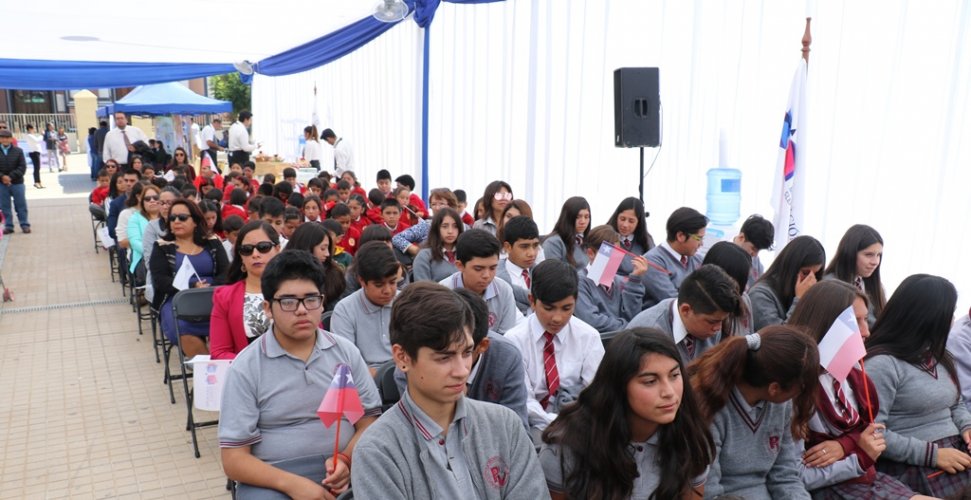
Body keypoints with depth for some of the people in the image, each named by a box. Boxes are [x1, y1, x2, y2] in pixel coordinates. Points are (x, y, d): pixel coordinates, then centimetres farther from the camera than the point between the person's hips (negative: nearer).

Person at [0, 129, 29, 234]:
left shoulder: (18, 151, 0)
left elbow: (22, 167, -5)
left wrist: (11, 177, -15)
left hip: (17, 183, -1)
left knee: (21, 205, 4)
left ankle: (25, 225, 12)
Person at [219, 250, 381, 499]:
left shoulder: (346, 352, 5)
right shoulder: (245, 368, -3)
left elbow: (369, 421, 6)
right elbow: (234, 459, -4)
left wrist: (346, 460, -13)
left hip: (345, 475, 2)